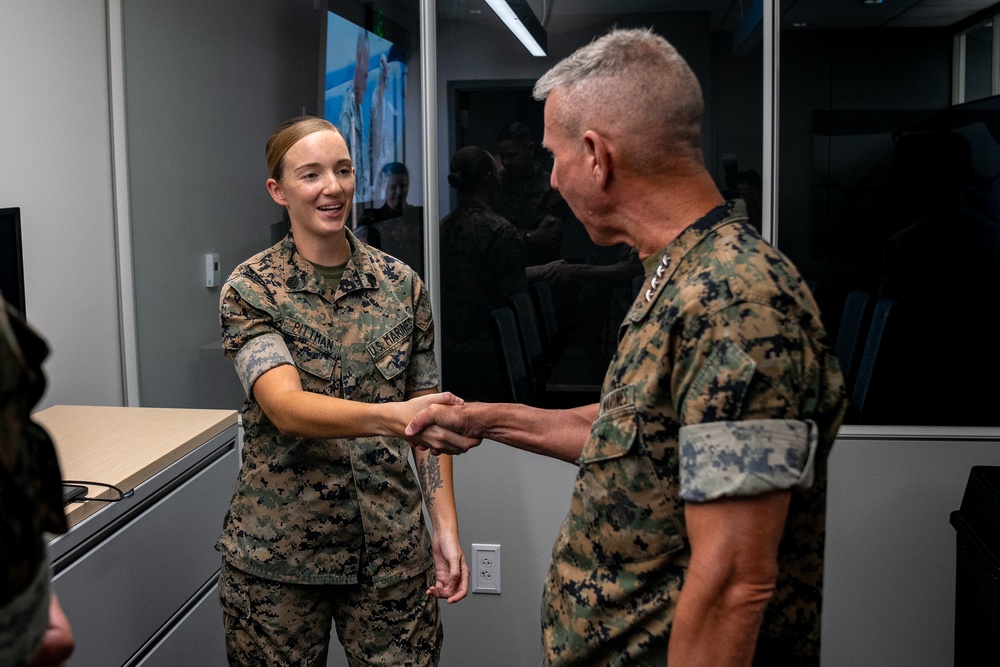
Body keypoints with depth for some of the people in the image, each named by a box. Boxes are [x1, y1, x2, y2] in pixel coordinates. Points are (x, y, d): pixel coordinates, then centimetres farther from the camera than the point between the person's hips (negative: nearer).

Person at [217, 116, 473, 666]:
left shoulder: (401, 284, 2)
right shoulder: (250, 289, -7)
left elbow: (425, 414, 7)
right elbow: (285, 406, -22)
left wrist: (446, 525, -1)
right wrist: (390, 417, -39)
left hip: (391, 549, 2)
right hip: (277, 554, -2)